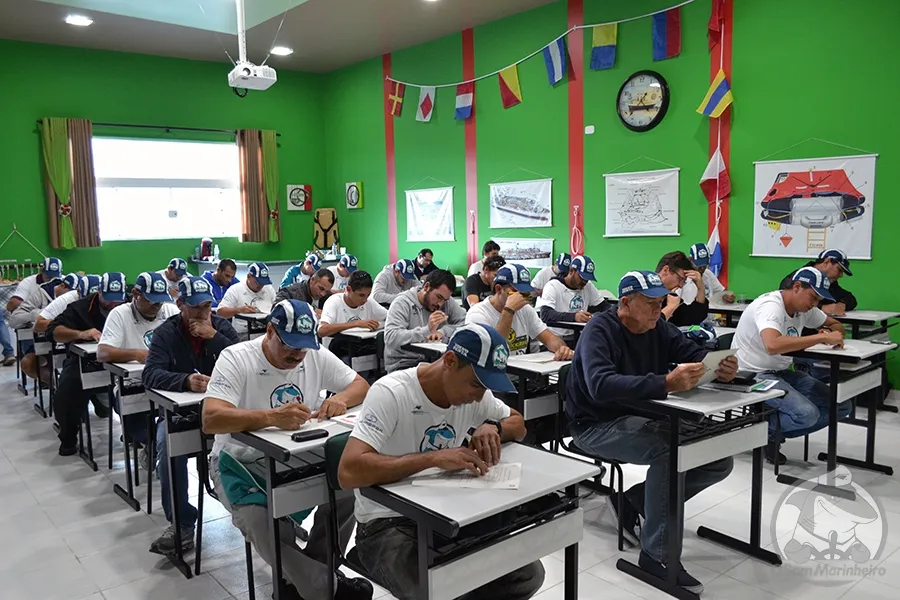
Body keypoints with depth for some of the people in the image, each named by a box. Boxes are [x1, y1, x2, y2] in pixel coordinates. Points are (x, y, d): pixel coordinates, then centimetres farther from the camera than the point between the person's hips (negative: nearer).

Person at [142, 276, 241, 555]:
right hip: (180, 408, -1)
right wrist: (186, 381, -32)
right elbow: (150, 374, -14)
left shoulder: (222, 326, 4)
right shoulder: (166, 333, 0)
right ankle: (181, 523, -17)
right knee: (167, 444, -31)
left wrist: (214, 337, -18)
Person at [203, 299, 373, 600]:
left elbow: (361, 385, 4)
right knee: (260, 520, -30)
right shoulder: (236, 358, -18)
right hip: (243, 461, -4)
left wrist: (341, 399, -21)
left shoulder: (316, 355, -4)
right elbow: (210, 420, -31)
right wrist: (272, 417, -46)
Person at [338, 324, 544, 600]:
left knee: (529, 574, -9)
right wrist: (434, 458, -38)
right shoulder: (391, 393, -23)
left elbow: (518, 424, 12)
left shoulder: (474, 392, -3)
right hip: (388, 524, -6)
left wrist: (493, 426, -11)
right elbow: (349, 472, -34)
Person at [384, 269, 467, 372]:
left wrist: (443, 331, -17)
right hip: (403, 364, -6)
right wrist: (427, 330, -33)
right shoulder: (402, 303, -12)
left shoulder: (448, 302, 4)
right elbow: (390, 338, -25)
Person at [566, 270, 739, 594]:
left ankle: (636, 501, 9)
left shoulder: (658, 327, 2)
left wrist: (721, 368, -23)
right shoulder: (600, 330, -20)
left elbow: (695, 355, 2)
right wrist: (666, 384, -46)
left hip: (642, 418, 8)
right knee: (669, 448, -32)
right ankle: (658, 555, -18)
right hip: (598, 425, -7)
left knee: (719, 459, -3)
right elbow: (601, 386, -36)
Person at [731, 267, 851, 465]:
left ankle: (773, 434, 4)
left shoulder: (805, 308, 4)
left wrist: (832, 335, -8)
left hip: (782, 372, 9)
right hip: (754, 375, -9)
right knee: (807, 413, -29)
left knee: (840, 406, -1)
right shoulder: (770, 306, -22)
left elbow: (837, 325, 18)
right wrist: (821, 338, -34)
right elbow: (773, 345, -41)